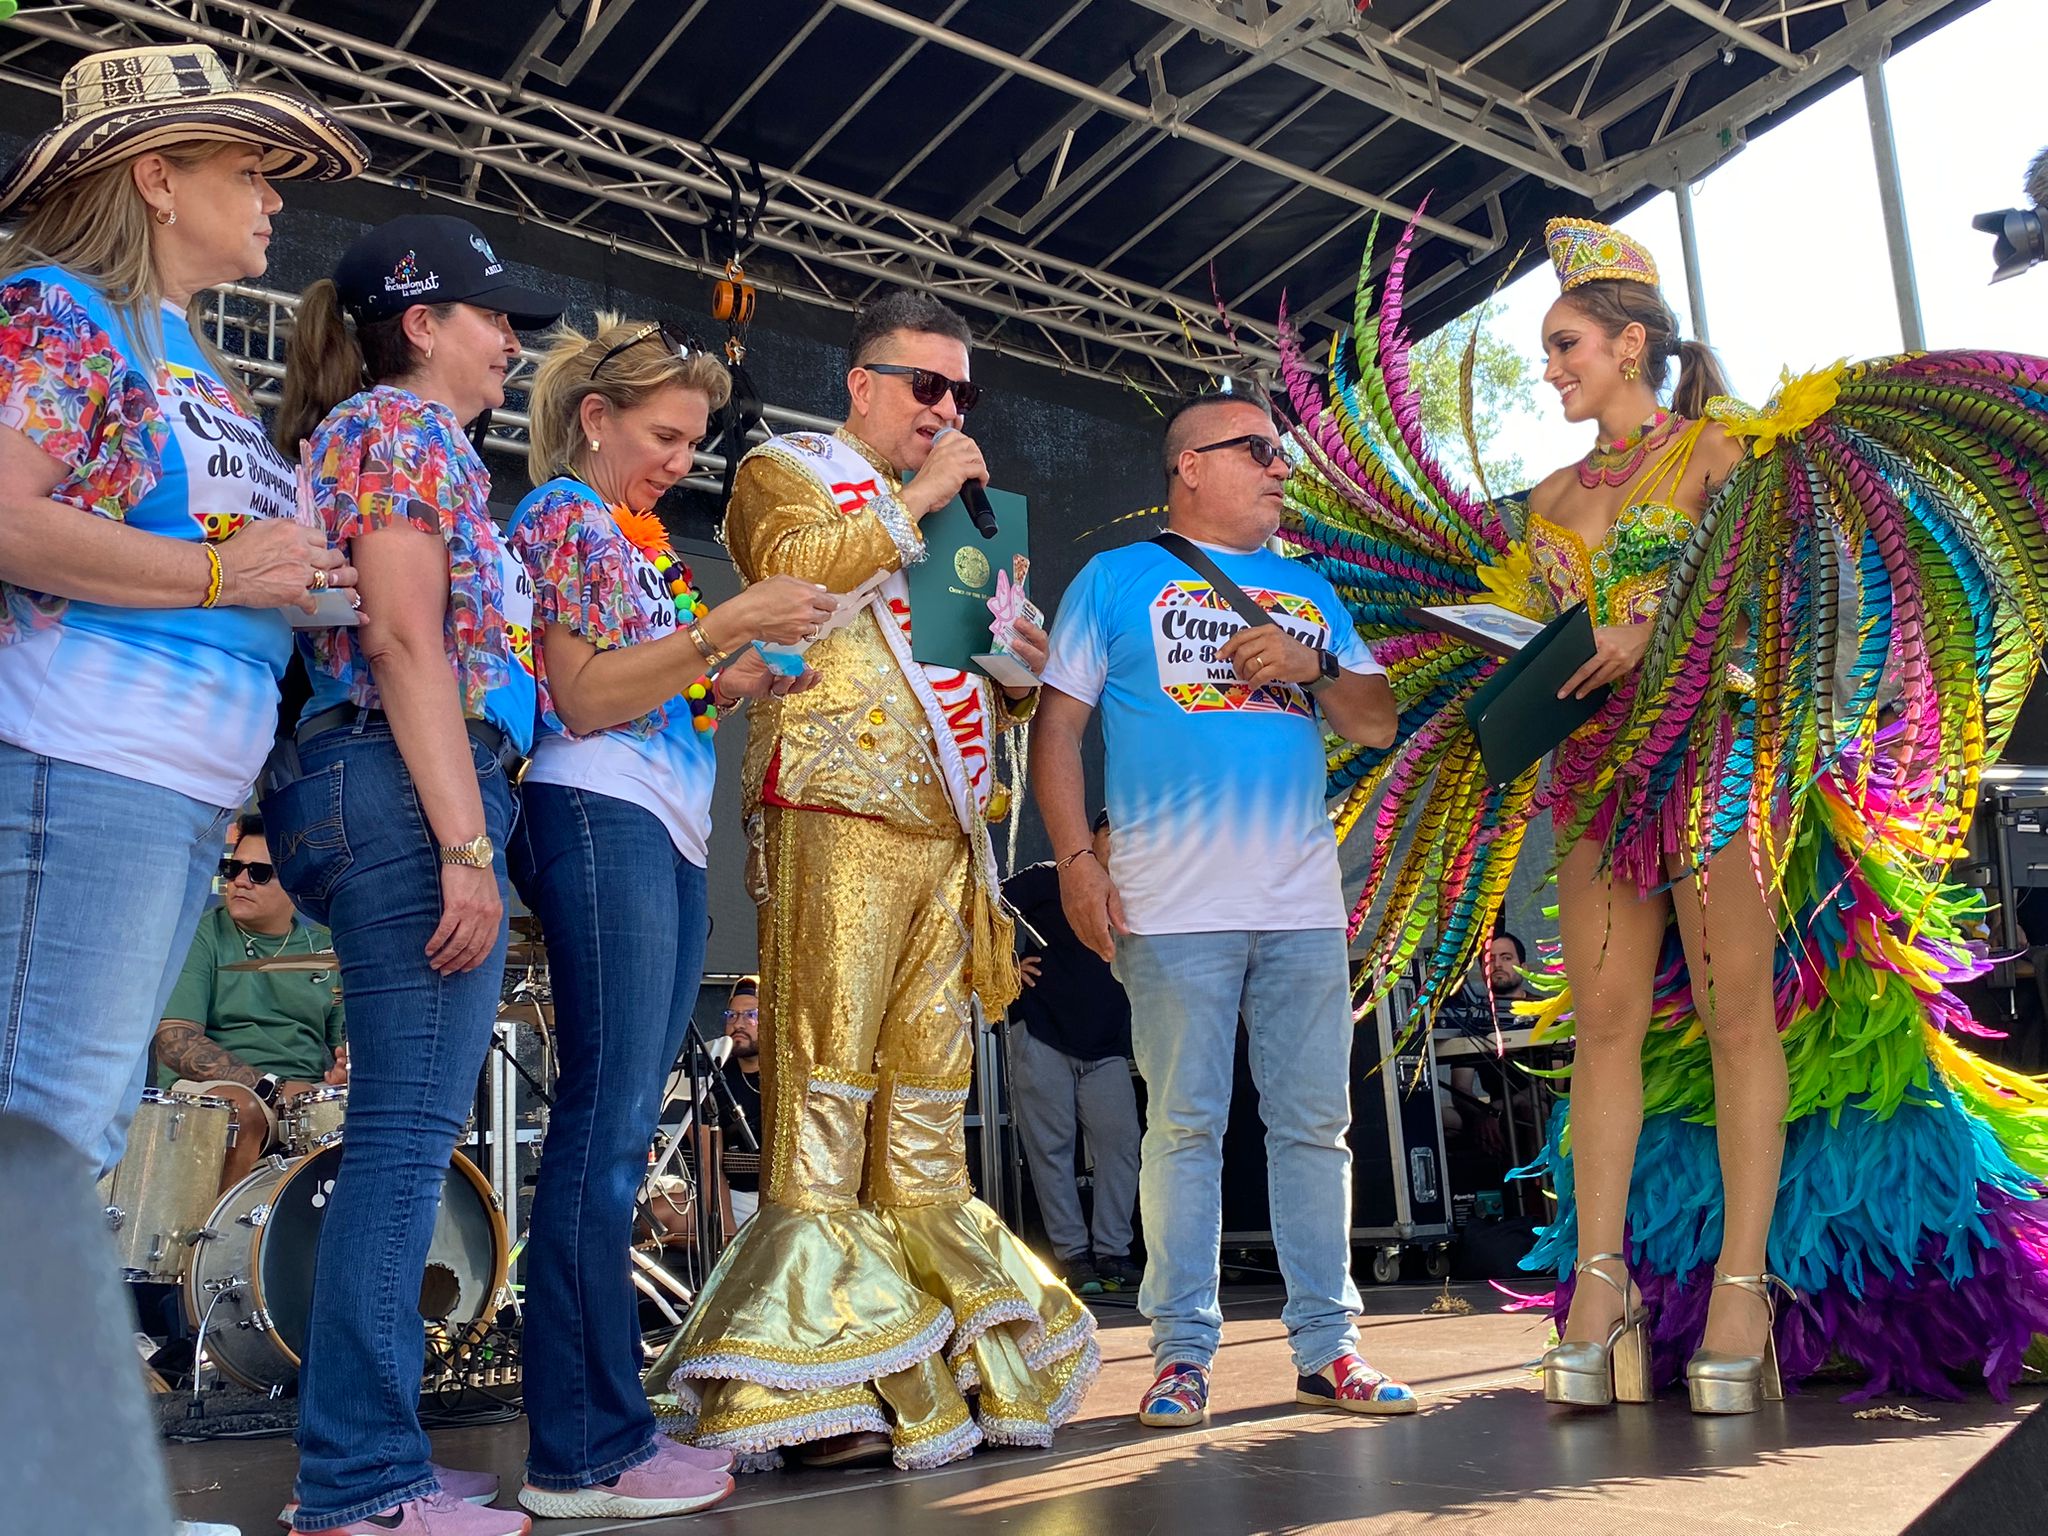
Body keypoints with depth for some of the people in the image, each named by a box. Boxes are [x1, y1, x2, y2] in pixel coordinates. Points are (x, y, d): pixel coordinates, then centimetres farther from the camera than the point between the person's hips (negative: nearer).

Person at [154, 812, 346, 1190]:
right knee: (240, 1109, -36)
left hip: (308, 1098, 3)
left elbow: (349, 1040, 17)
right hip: (209, 1088, -3)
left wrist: (346, 1067, -9)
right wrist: (274, 1087, -18)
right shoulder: (201, 937, 1)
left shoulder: (325, 948, 13)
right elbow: (175, 1042, -10)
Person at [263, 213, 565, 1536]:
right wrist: (466, 844, -20)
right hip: (415, 785, -10)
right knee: (412, 1130, -10)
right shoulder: (401, 423, -2)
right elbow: (406, 640, -14)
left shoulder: (405, 435, 27)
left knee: (406, 1132, 10)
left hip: (384, 789, 10)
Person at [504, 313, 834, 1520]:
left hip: (669, 833, 9)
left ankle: (610, 1420, 12)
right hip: (600, 823, -9)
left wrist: (734, 683, 8)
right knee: (606, 1125, -10)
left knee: (620, 1131, 7)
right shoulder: (562, 516, -1)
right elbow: (584, 699, -12)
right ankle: (583, 1454, -5)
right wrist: (729, 623, -14)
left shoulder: (640, 537, 24)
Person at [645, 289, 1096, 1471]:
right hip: (839, 807, -7)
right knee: (828, 1065, -11)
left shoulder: (953, 515, 30)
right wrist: (913, 503, -5)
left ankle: (931, 1315, 11)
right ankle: (821, 1372, -8)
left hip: (945, 819, 7)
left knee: (932, 1082, 6)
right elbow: (789, 569, -12)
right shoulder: (788, 468, 11)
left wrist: (1020, 675, 12)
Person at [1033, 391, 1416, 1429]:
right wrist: (1076, 859, -7)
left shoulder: (1309, 594, 21)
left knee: (1315, 1122, 5)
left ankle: (1327, 1345, 13)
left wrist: (1312, 669, -3)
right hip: (1173, 905, -4)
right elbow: (1057, 728, 3)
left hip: (1304, 902, 4)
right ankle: (1182, 1351, 7)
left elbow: (1378, 722, 17)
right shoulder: (1116, 581, 9)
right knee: (1183, 1125, -2)